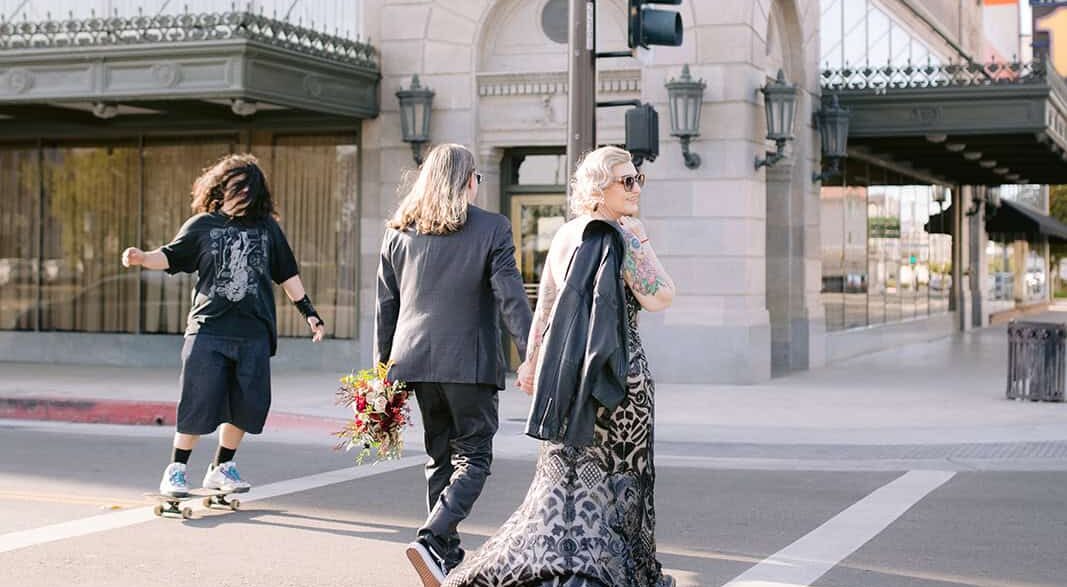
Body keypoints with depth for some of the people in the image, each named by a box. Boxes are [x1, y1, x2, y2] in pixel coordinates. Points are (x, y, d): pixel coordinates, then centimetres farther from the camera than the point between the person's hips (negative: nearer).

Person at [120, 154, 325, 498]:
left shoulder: (267, 228, 10)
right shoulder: (202, 225, 5)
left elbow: (287, 275, 16)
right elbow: (170, 257, 5)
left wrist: (309, 312, 16)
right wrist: (142, 258, -15)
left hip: (254, 333, 3)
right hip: (208, 329, -3)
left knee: (246, 405, 5)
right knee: (198, 404, -5)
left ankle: (222, 468, 22)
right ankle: (175, 470, 10)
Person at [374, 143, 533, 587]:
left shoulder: (399, 232, 7)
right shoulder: (492, 228, -4)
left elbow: (385, 304, 9)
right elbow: (510, 296, -10)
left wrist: (382, 366, 15)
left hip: (416, 359, 5)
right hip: (469, 362, -5)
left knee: (440, 457, 16)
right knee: (473, 458, 2)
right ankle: (431, 539, -18)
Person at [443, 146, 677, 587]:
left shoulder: (564, 237, 8)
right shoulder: (624, 238, -11)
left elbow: (543, 309, 12)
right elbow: (659, 298, -15)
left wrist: (531, 364, 19)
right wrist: (642, 241, -8)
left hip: (566, 373, 6)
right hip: (618, 376, -6)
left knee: (568, 475, 13)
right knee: (614, 480, 4)